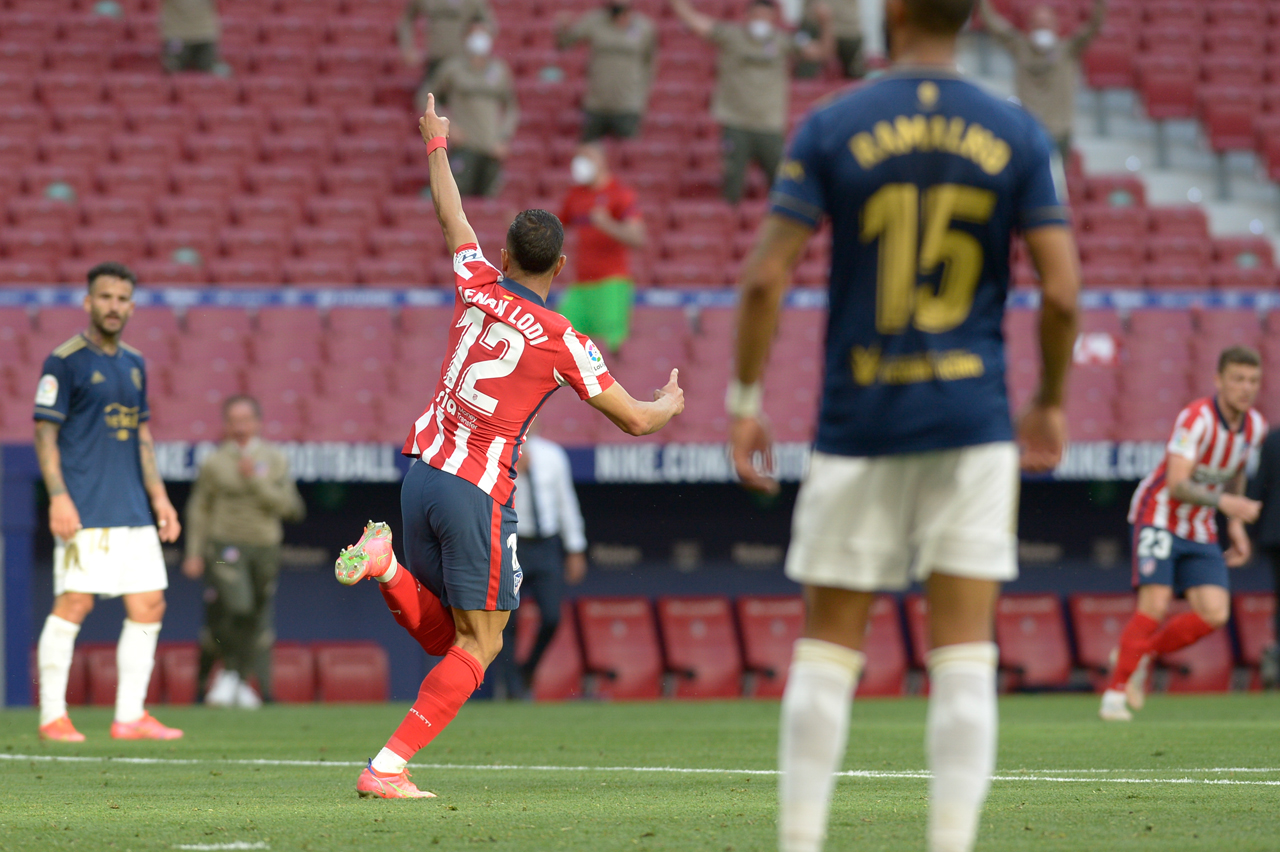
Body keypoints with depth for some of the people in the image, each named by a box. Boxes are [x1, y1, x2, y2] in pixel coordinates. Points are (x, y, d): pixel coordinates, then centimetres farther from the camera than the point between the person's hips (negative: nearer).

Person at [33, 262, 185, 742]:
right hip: (85, 511, -7)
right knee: (74, 603, -10)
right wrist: (58, 496, -16)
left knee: (148, 605, 2)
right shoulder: (66, 361, -4)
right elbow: (45, 432, -7)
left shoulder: (133, 363, 16)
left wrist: (158, 495, 16)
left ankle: (130, 716, 8)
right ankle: (52, 716, -3)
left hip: (133, 512, 7)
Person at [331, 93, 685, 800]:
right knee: (476, 647, 1)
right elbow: (635, 420, 2)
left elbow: (451, 216, 25)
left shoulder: (478, 288, 6)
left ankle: (386, 563, -12)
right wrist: (671, 402, 25)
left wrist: (436, 145, 43)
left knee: (438, 633, 17)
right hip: (479, 491, -6)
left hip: (422, 470, 6)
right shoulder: (564, 342, -6)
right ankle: (388, 768, -10)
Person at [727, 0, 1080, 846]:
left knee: (828, 644, 8)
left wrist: (746, 401, 2)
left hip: (858, 421, 0)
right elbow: (1061, 292, -3)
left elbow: (765, 277, -7)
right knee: (964, 652, 0)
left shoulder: (832, 128, -2)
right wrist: (1051, 403, 12)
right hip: (972, 421, 0)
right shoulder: (1017, 135, 0)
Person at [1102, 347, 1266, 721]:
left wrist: (1236, 526, 12)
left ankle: (1141, 655, 14)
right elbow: (1177, 486, -30)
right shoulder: (1196, 419, -23)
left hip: (1200, 530, 6)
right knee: (1155, 606, -20)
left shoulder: (1255, 426, -1)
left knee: (1215, 614, -8)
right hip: (1159, 518, -6)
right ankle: (1115, 693, -8)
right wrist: (1223, 502, -44)